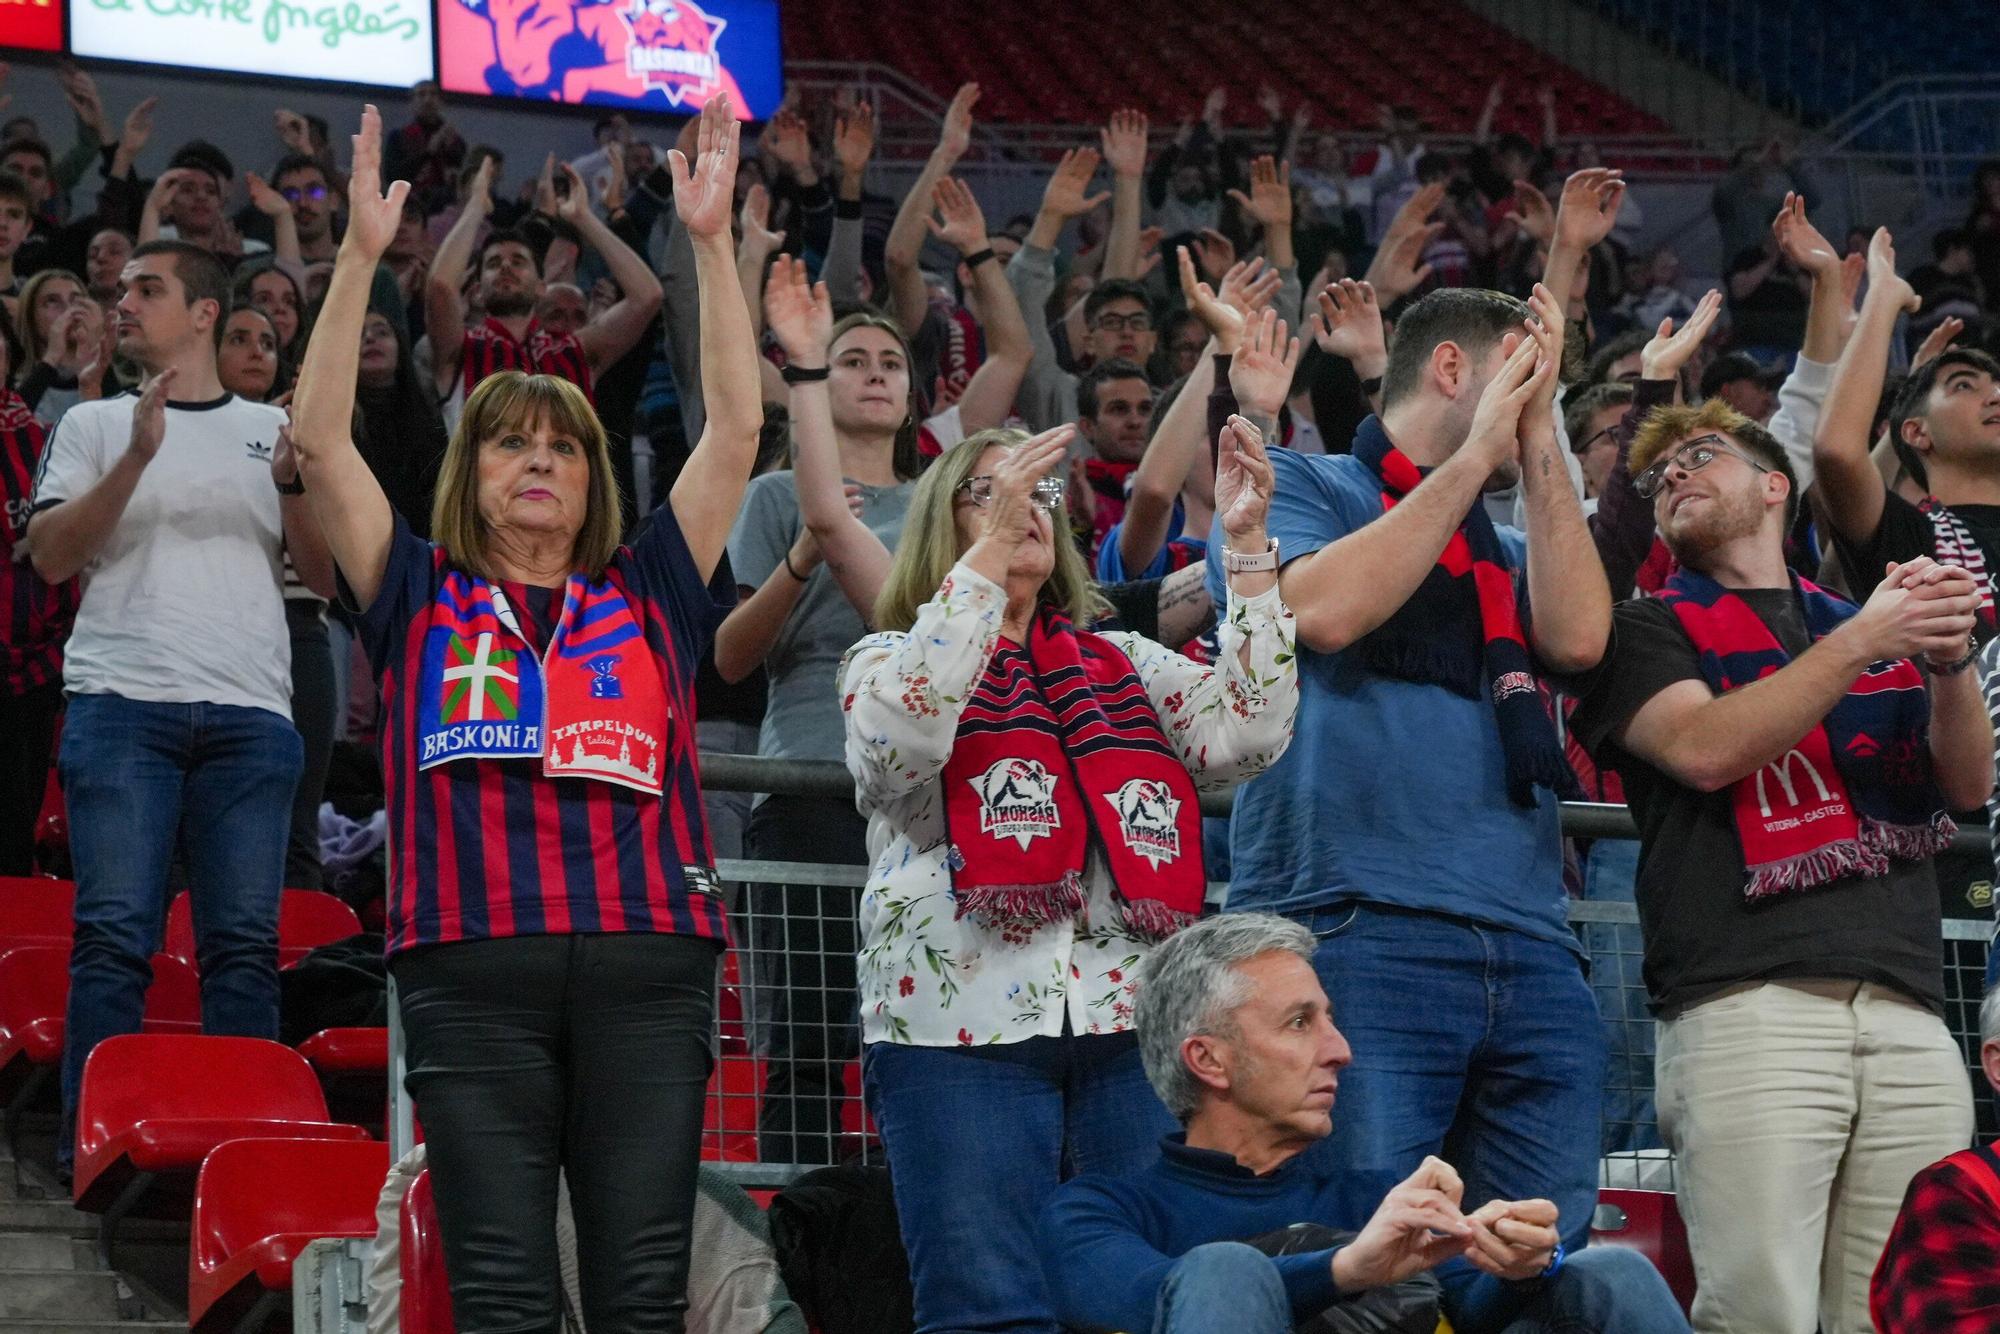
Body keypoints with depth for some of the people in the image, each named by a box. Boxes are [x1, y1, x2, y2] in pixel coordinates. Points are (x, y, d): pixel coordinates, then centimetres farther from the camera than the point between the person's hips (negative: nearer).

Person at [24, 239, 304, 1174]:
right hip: (121, 705, -1)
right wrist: (135, 458, -9)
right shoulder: (95, 425, 16)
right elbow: (52, 556, 2)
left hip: (249, 713, 1)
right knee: (115, 932, -8)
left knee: (246, 942, -3)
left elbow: (325, 572, 13)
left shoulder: (274, 430, 18)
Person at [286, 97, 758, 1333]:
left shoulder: (647, 597, 18)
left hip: (647, 959, 1)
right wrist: (362, 254, 2)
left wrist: (713, 241, 8)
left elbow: (735, 432, 13)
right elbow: (322, 442, 8)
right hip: (475, 963, -1)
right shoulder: (422, 597, 17)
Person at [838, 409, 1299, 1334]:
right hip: (965, 1018, -3)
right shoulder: (891, 661, 12)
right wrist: (989, 550, -15)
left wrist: (1246, 544, -2)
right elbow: (901, 739, -12)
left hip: (1133, 1020, 3)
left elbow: (1246, 736, 4)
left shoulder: (1124, 665, 21)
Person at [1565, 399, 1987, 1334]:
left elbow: (1968, 784, 15)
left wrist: (1949, 657, -3)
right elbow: (1706, 748, -5)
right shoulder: (1649, 629, 15)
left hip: (1908, 1013, 4)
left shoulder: (1869, 621, 25)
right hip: (1747, 1003, -4)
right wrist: (1862, 645, -8)